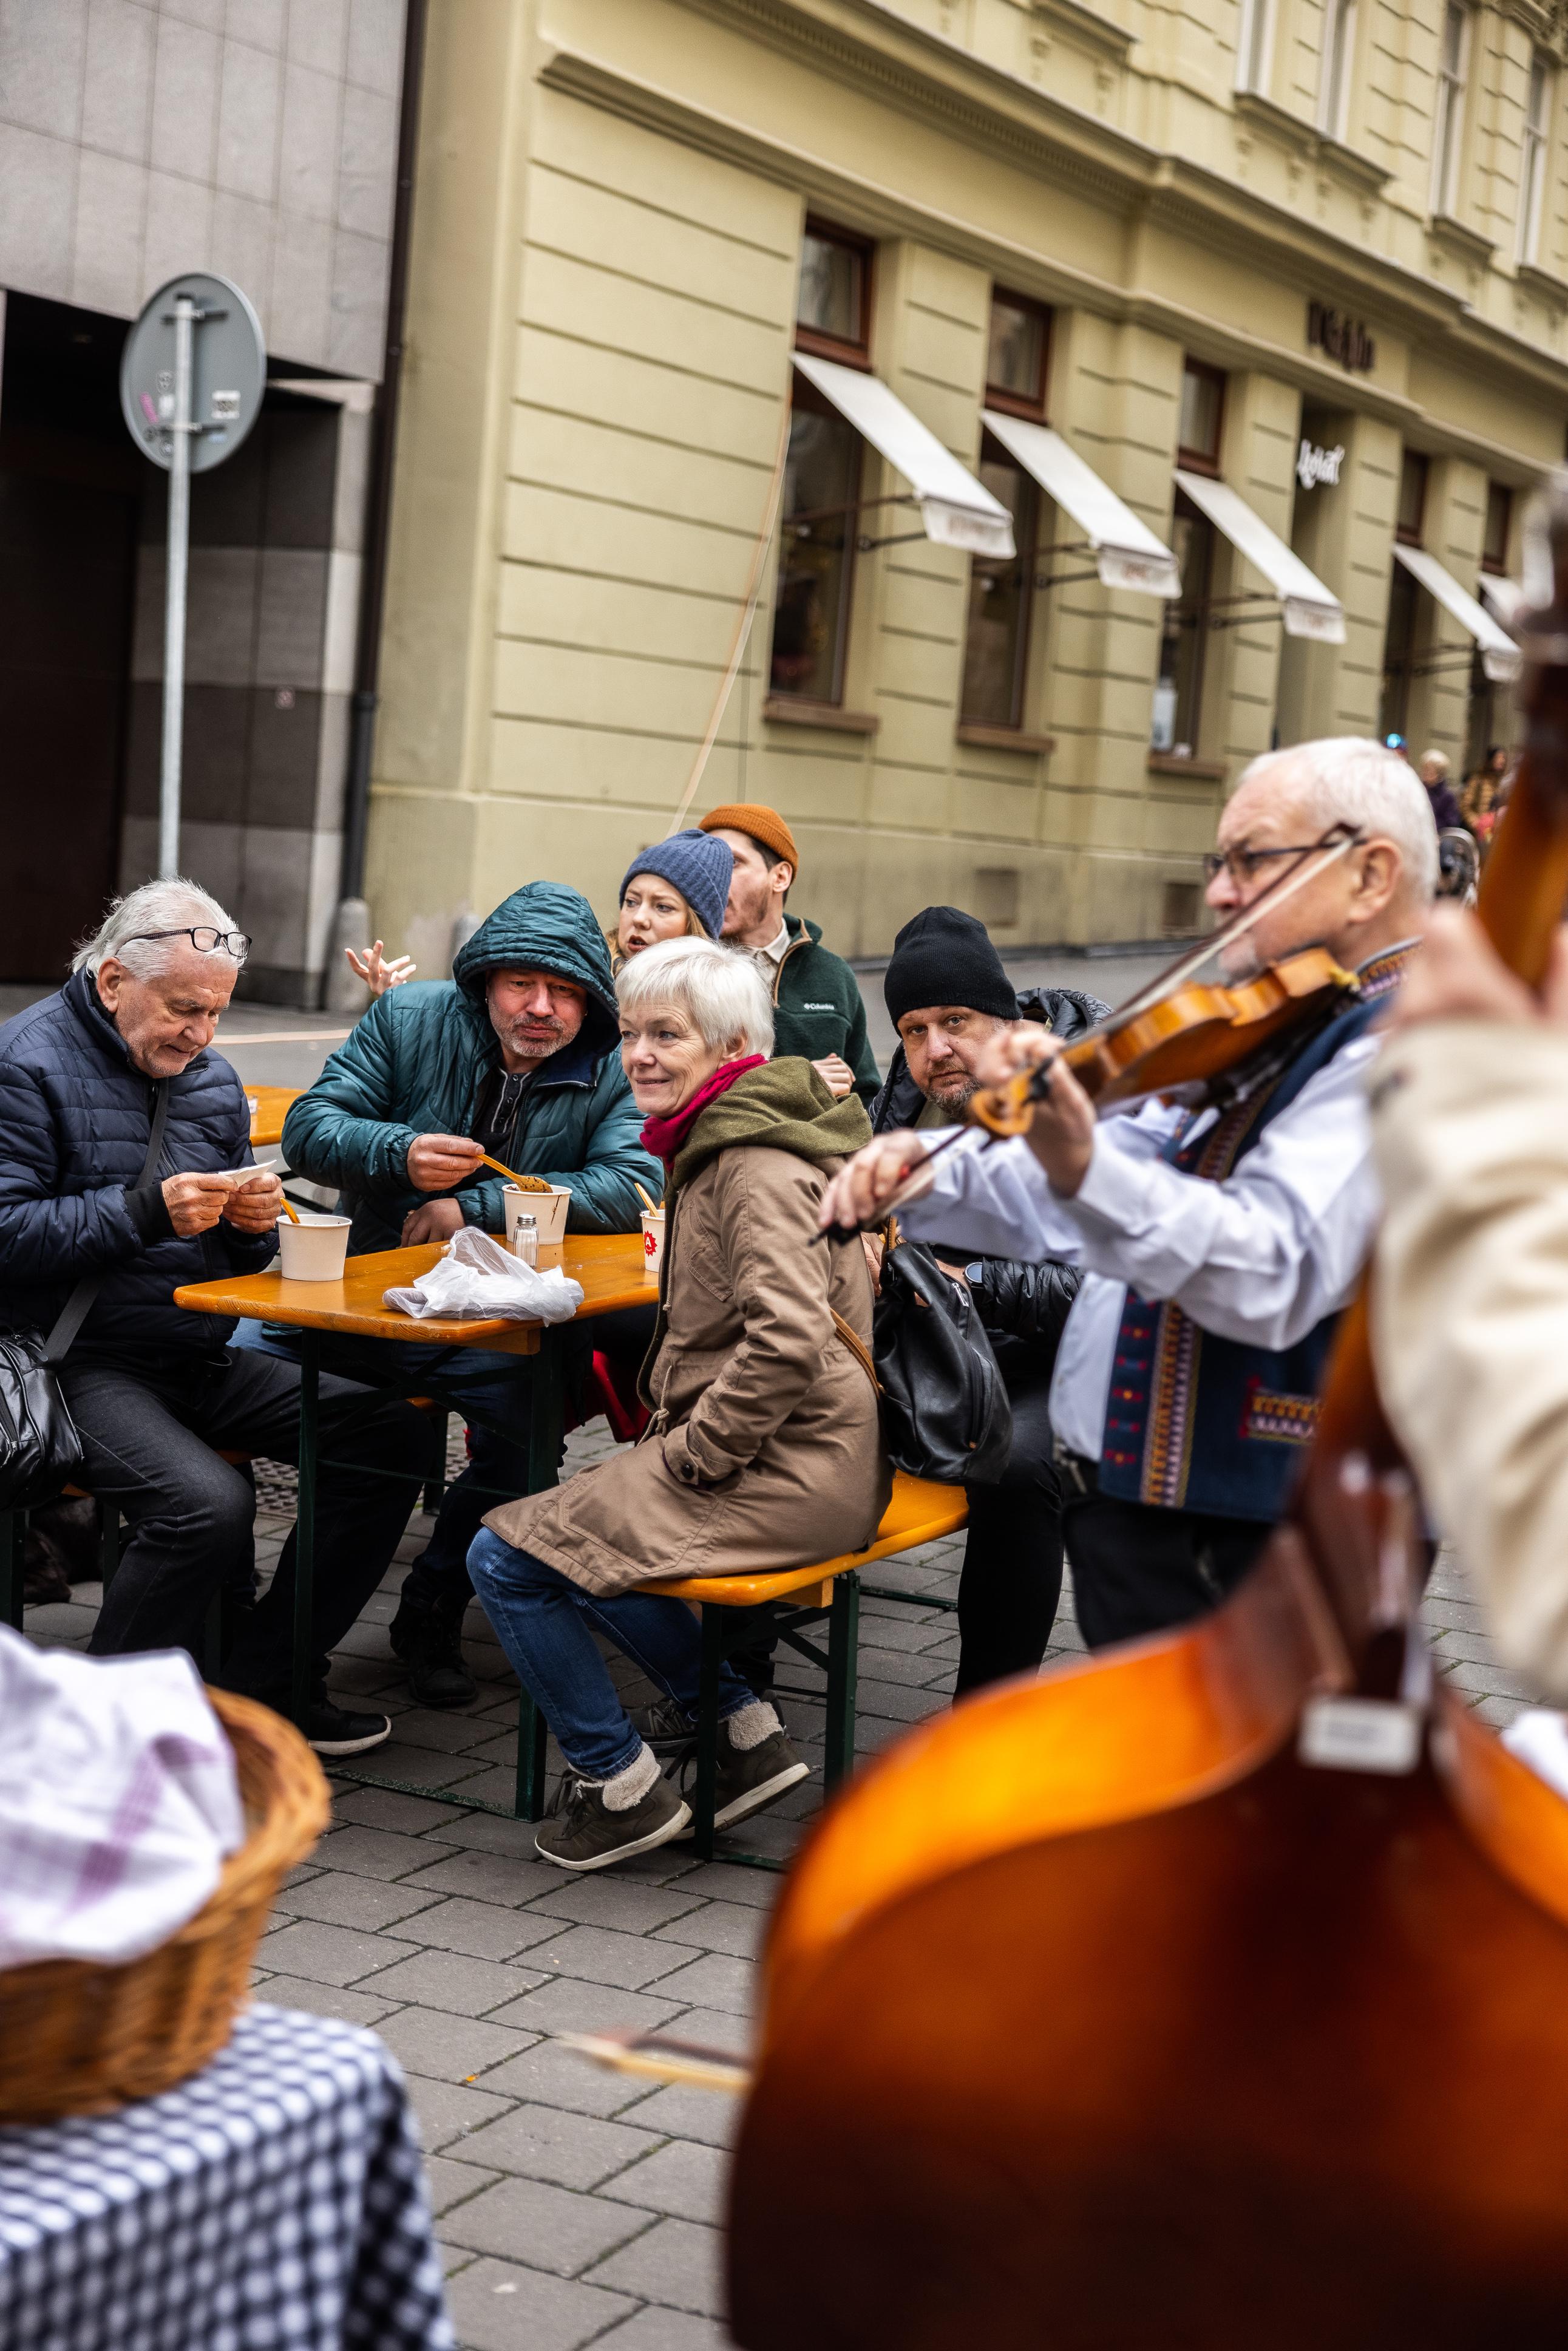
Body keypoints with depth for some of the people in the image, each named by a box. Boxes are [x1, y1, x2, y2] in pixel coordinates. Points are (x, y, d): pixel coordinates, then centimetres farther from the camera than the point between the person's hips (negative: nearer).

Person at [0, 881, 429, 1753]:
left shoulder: (211, 1077, 17)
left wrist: (253, 1221, -2)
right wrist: (147, 1211, -23)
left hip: (202, 1359, 8)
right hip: (83, 1365, -8)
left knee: (389, 1432, -6)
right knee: (208, 1502, -32)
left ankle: (267, 1683, 2)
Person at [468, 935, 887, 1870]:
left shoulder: (759, 1167, -17)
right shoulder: (721, 1144, 17)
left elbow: (788, 1338, -29)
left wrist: (693, 1452, -19)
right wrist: (680, 1431, 17)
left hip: (787, 1473, -11)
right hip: (799, 1463, 11)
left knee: (509, 1558, -9)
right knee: (579, 1530, 27)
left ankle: (621, 1783, 6)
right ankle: (742, 1729, 23)